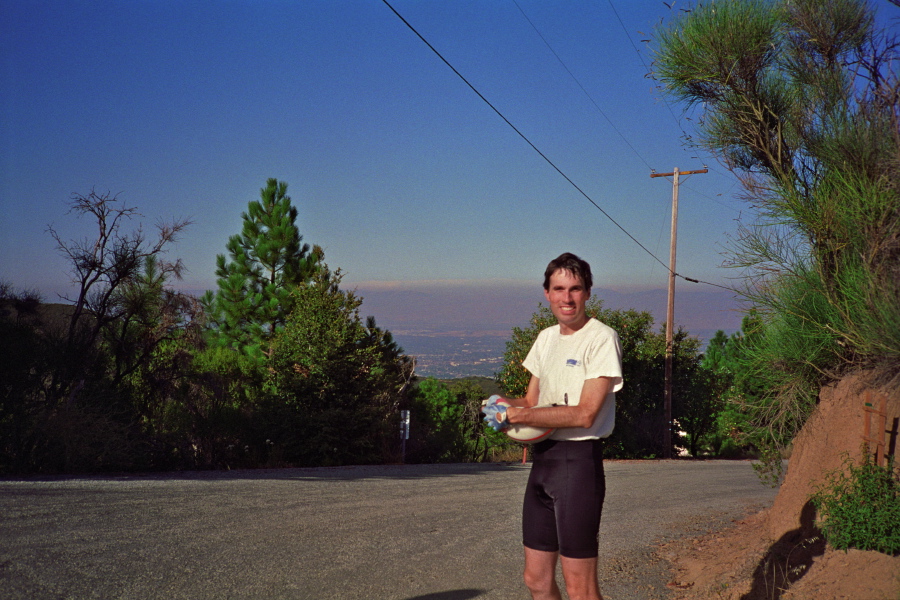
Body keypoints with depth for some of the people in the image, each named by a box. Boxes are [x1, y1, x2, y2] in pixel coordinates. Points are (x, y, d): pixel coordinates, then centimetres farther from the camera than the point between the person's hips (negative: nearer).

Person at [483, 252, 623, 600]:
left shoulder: (601, 339, -10)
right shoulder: (546, 338, 15)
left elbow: (583, 414, -18)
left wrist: (514, 415, -16)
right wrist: (501, 403, -6)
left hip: (578, 460, -8)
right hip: (542, 457, 8)